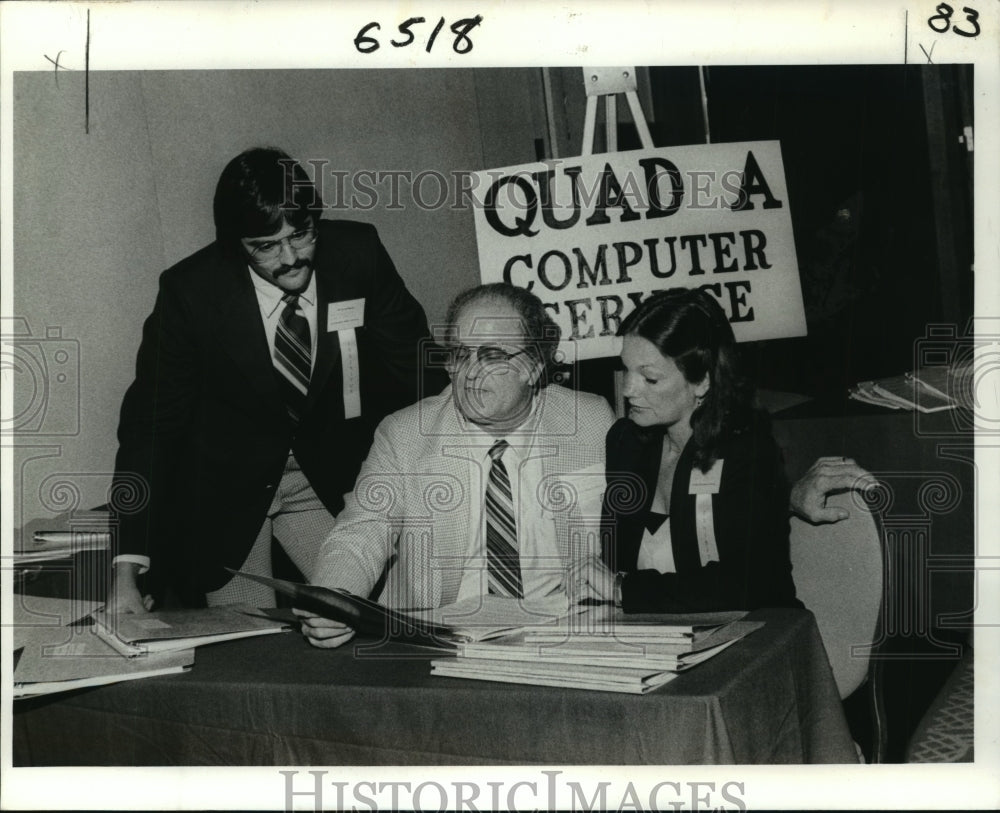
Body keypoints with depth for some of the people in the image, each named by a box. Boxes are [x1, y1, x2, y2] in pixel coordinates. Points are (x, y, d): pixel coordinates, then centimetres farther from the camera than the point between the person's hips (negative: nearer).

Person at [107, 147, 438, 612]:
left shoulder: (357, 254, -15)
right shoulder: (190, 290, -21)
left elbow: (414, 368, -3)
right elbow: (151, 421, -17)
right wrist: (125, 571, -24)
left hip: (331, 474, 2)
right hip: (225, 487, -2)